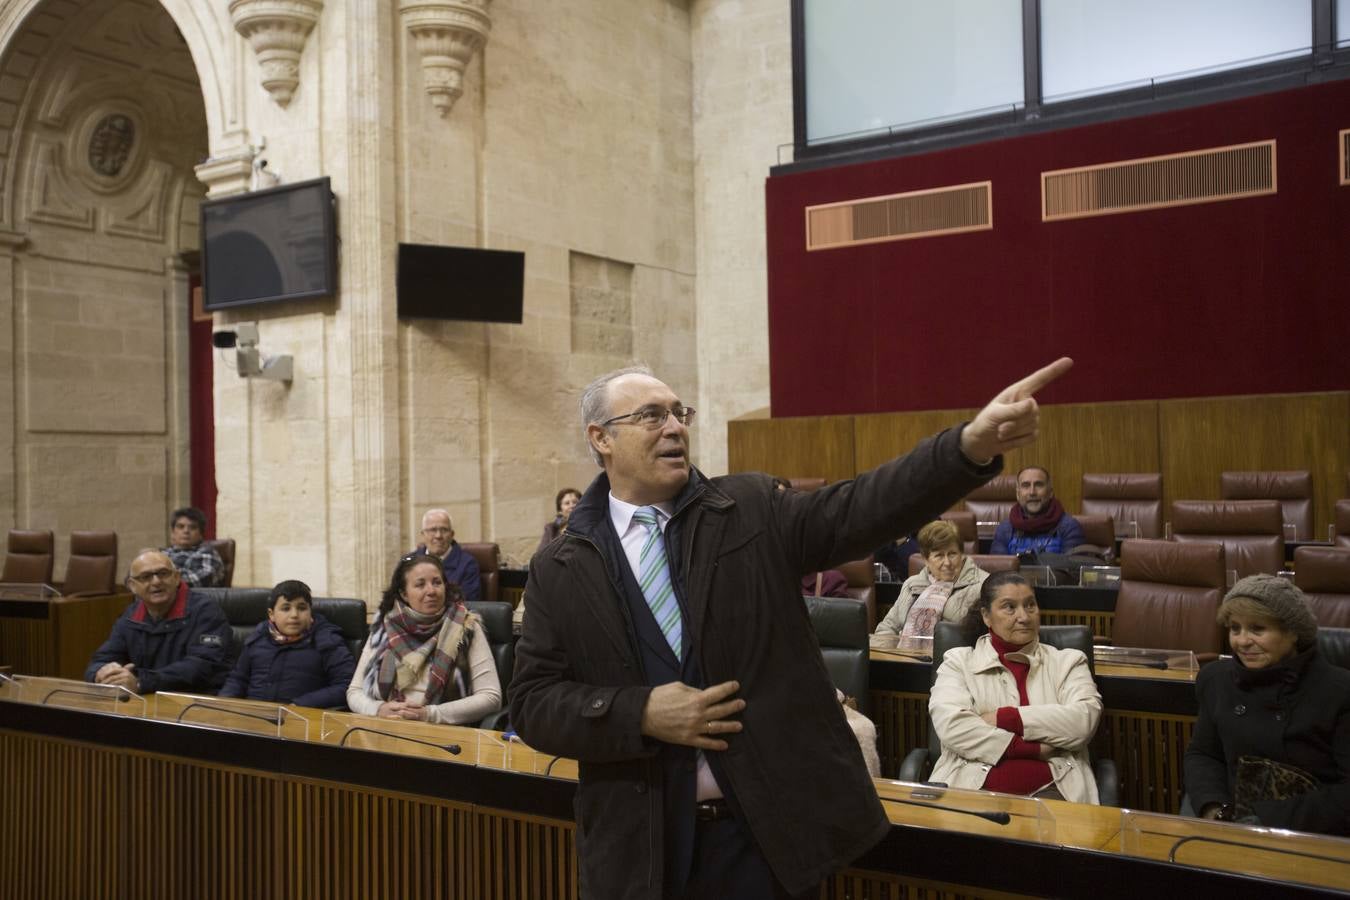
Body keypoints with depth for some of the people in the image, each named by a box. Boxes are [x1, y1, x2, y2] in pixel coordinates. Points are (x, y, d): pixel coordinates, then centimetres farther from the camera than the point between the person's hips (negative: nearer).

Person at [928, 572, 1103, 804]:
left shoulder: (1067, 662, 17)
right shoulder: (959, 661, 13)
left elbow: (1084, 722, -2)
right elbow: (950, 725, -5)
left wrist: (1002, 717, -6)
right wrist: (1034, 749, -8)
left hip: (1050, 789, 1)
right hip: (973, 787, -1)